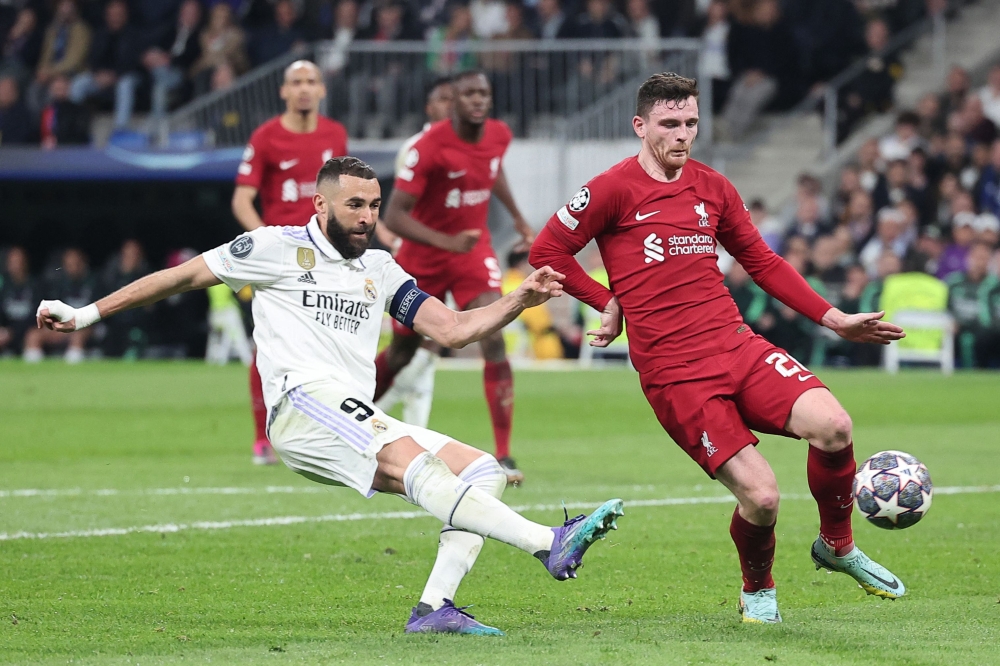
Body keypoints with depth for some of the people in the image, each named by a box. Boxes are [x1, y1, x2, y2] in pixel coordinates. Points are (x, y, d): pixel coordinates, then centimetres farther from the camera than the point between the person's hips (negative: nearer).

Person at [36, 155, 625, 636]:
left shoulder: (379, 269, 23)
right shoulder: (279, 248, 6)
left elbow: (453, 329, 19)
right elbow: (184, 276, 11)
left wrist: (520, 301, 3)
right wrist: (88, 313, 10)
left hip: (362, 422, 8)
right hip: (303, 404, -8)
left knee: (482, 469, -7)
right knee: (409, 460, -31)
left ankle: (435, 605, -20)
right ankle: (549, 545, -47)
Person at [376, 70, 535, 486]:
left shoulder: (499, 136, -7)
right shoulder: (430, 147, -25)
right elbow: (394, 216, -26)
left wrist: (517, 217, 21)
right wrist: (447, 243, -37)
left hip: (474, 253, 3)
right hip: (423, 258, -3)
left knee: (494, 344, -16)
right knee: (401, 353, 12)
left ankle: (503, 457, -15)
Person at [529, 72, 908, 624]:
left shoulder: (712, 188, 14)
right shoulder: (615, 189, -2)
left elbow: (762, 262, 23)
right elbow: (547, 252, 3)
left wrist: (834, 320, 17)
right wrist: (608, 304, 1)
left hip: (738, 346, 5)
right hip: (674, 375, -5)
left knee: (833, 426, -21)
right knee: (760, 495, -16)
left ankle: (837, 547, 5)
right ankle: (757, 591, 16)